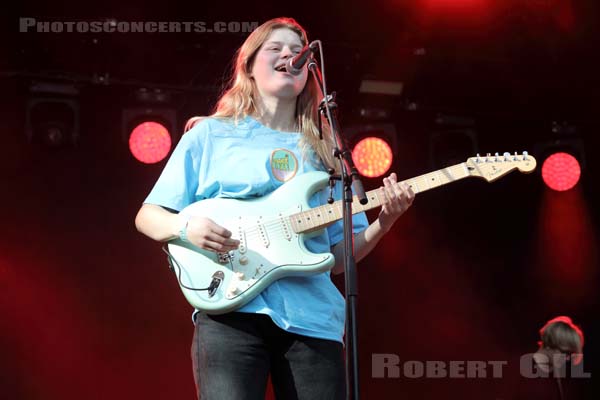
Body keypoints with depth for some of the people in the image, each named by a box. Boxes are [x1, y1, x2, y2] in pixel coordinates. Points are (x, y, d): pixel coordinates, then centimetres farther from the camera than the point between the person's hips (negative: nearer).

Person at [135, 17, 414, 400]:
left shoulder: (323, 149, 19)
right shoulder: (211, 133, 10)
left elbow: (339, 255, 16)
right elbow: (148, 215, 9)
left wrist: (382, 223, -2)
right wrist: (186, 227, -12)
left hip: (312, 317, 3)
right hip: (231, 310, -3)